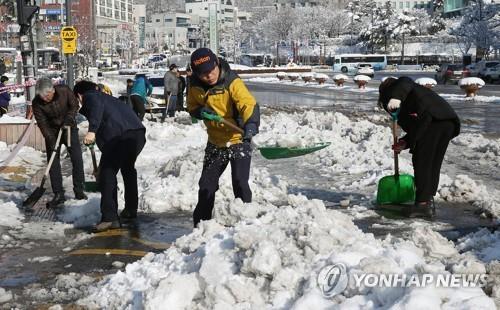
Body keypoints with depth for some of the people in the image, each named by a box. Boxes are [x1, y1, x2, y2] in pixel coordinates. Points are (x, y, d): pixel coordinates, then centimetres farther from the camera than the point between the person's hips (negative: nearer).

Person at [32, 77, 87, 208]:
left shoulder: (64, 91, -23)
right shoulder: (37, 103, -23)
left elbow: (74, 105, -8)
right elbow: (42, 123, -20)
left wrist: (68, 119, -23)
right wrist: (51, 140, -27)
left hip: (69, 127, 0)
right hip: (52, 131, 0)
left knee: (77, 158, -3)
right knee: (53, 162, -4)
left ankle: (79, 190, 7)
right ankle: (58, 194, 0)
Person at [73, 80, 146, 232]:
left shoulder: (89, 96, 13)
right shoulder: (107, 97, 37)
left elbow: (97, 107, -11)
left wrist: (92, 130, -23)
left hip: (119, 135, -8)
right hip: (138, 132, 8)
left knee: (107, 172, -3)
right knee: (128, 168, 27)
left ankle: (109, 217, -10)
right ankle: (130, 210, 39)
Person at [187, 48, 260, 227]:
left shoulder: (232, 82, -24)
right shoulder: (195, 86, -8)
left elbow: (249, 104, -37)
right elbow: (192, 107, 9)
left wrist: (251, 124, -57)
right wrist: (200, 111, -16)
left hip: (238, 139, -5)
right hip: (215, 141, 5)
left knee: (240, 184, -13)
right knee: (206, 184, 12)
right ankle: (200, 223, 28)